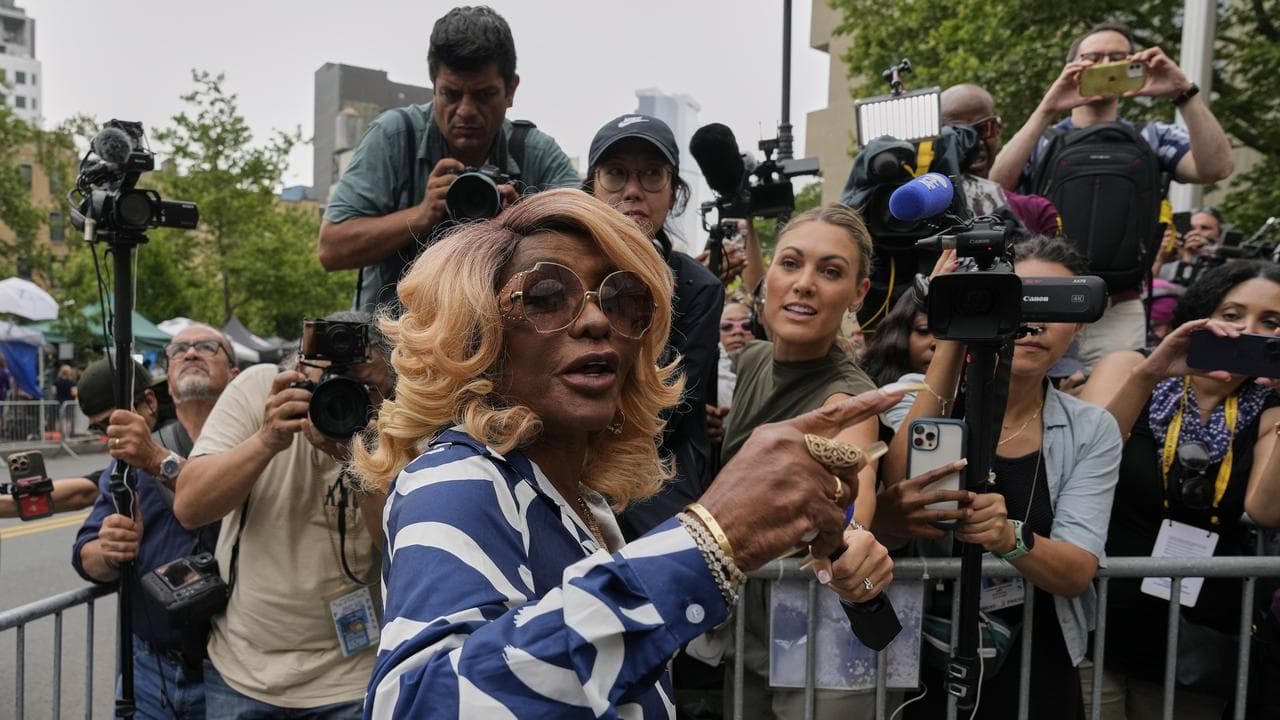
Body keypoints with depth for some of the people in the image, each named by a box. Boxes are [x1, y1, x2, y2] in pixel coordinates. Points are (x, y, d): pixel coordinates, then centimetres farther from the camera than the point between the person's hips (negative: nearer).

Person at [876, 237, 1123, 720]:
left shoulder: (1092, 431, -4)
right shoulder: (919, 403, -10)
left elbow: (1077, 572, -13)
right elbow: (883, 531, -25)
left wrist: (1010, 538, -36)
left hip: (1038, 675, 2)